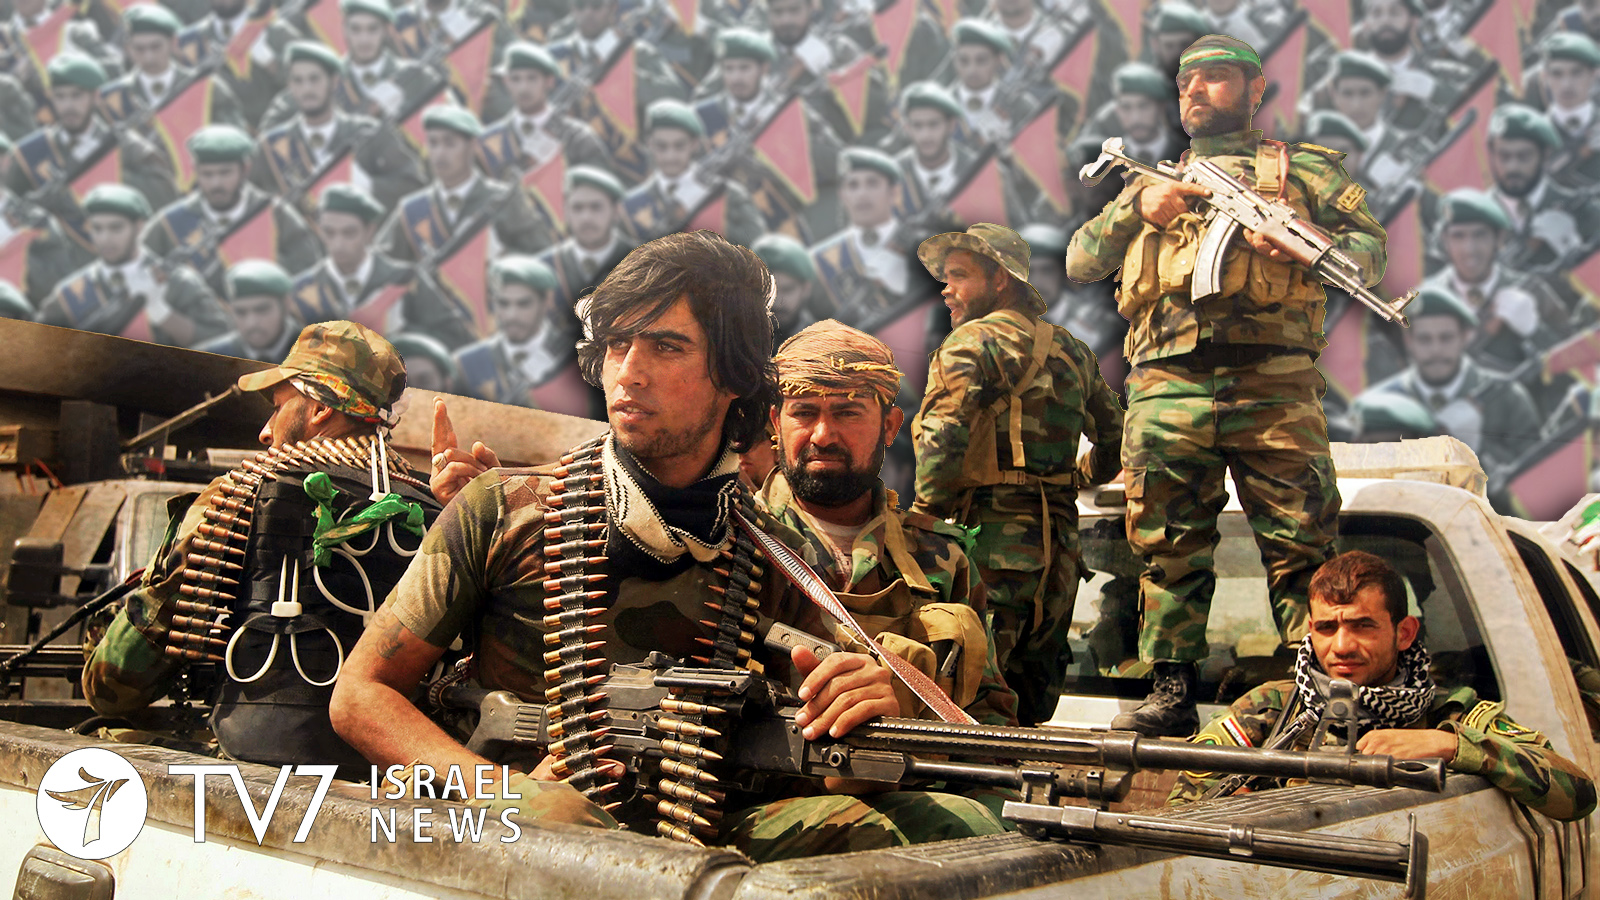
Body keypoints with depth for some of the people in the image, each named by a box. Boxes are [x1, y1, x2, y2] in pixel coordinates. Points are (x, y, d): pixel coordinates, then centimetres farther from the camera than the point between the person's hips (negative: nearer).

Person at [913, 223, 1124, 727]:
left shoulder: (975, 339, -5)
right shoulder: (1070, 349, 19)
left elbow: (943, 439, -19)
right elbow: (1115, 441, 27)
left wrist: (924, 516, -9)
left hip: (995, 536, -8)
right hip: (1059, 542, 8)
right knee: (1031, 700, 15)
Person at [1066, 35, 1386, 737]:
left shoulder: (1302, 168, 21)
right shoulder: (1152, 182, 29)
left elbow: (1372, 248, 11)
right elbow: (1078, 262, 21)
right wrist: (1136, 208, 4)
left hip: (1272, 385, -2)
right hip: (1165, 388, 2)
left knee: (1302, 542, -7)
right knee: (1170, 547, 0)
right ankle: (1172, 693, 5)